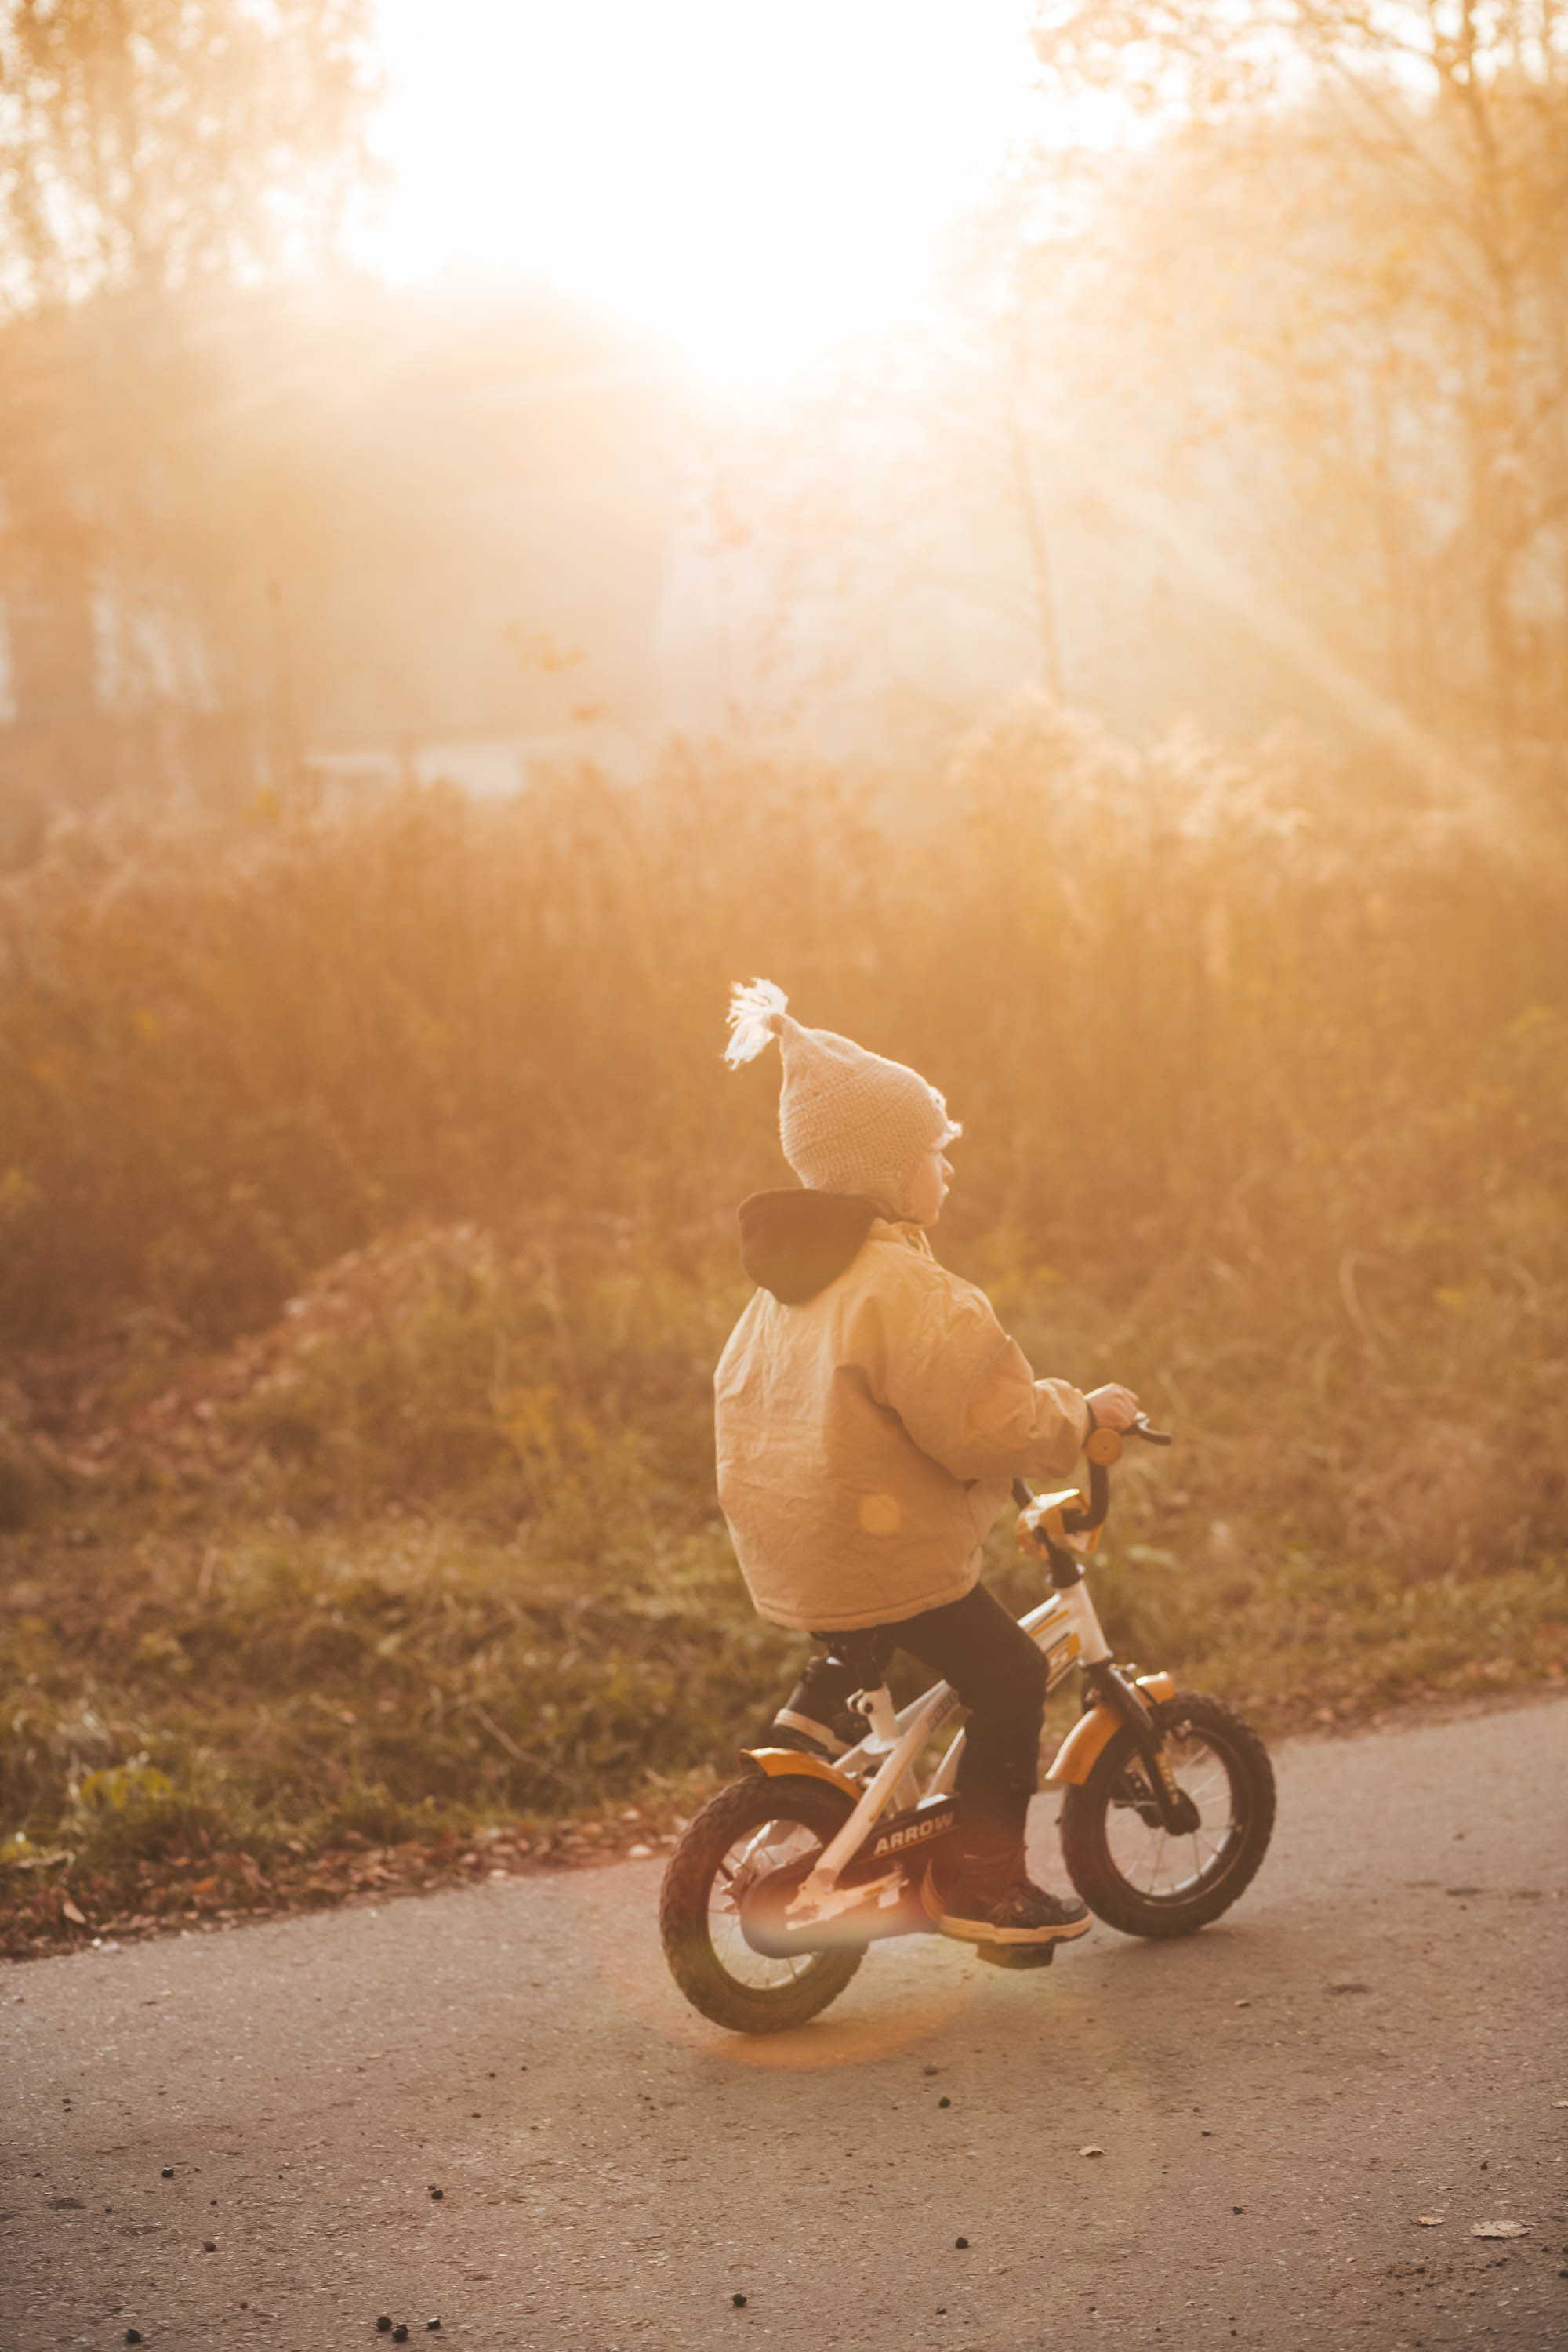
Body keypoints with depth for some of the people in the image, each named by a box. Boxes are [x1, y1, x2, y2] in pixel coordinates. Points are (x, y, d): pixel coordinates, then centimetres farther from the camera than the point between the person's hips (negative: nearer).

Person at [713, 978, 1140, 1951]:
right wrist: (1084, 1415, -9)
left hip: (783, 1546, 9)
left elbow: (741, 1394, 22)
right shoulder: (905, 1288, -21)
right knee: (1010, 1678, 1)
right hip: (884, 1550, -9)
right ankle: (979, 1879, 2)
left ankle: (814, 1719, 27)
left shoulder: (788, 1285, 9)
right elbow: (991, 1423, -25)